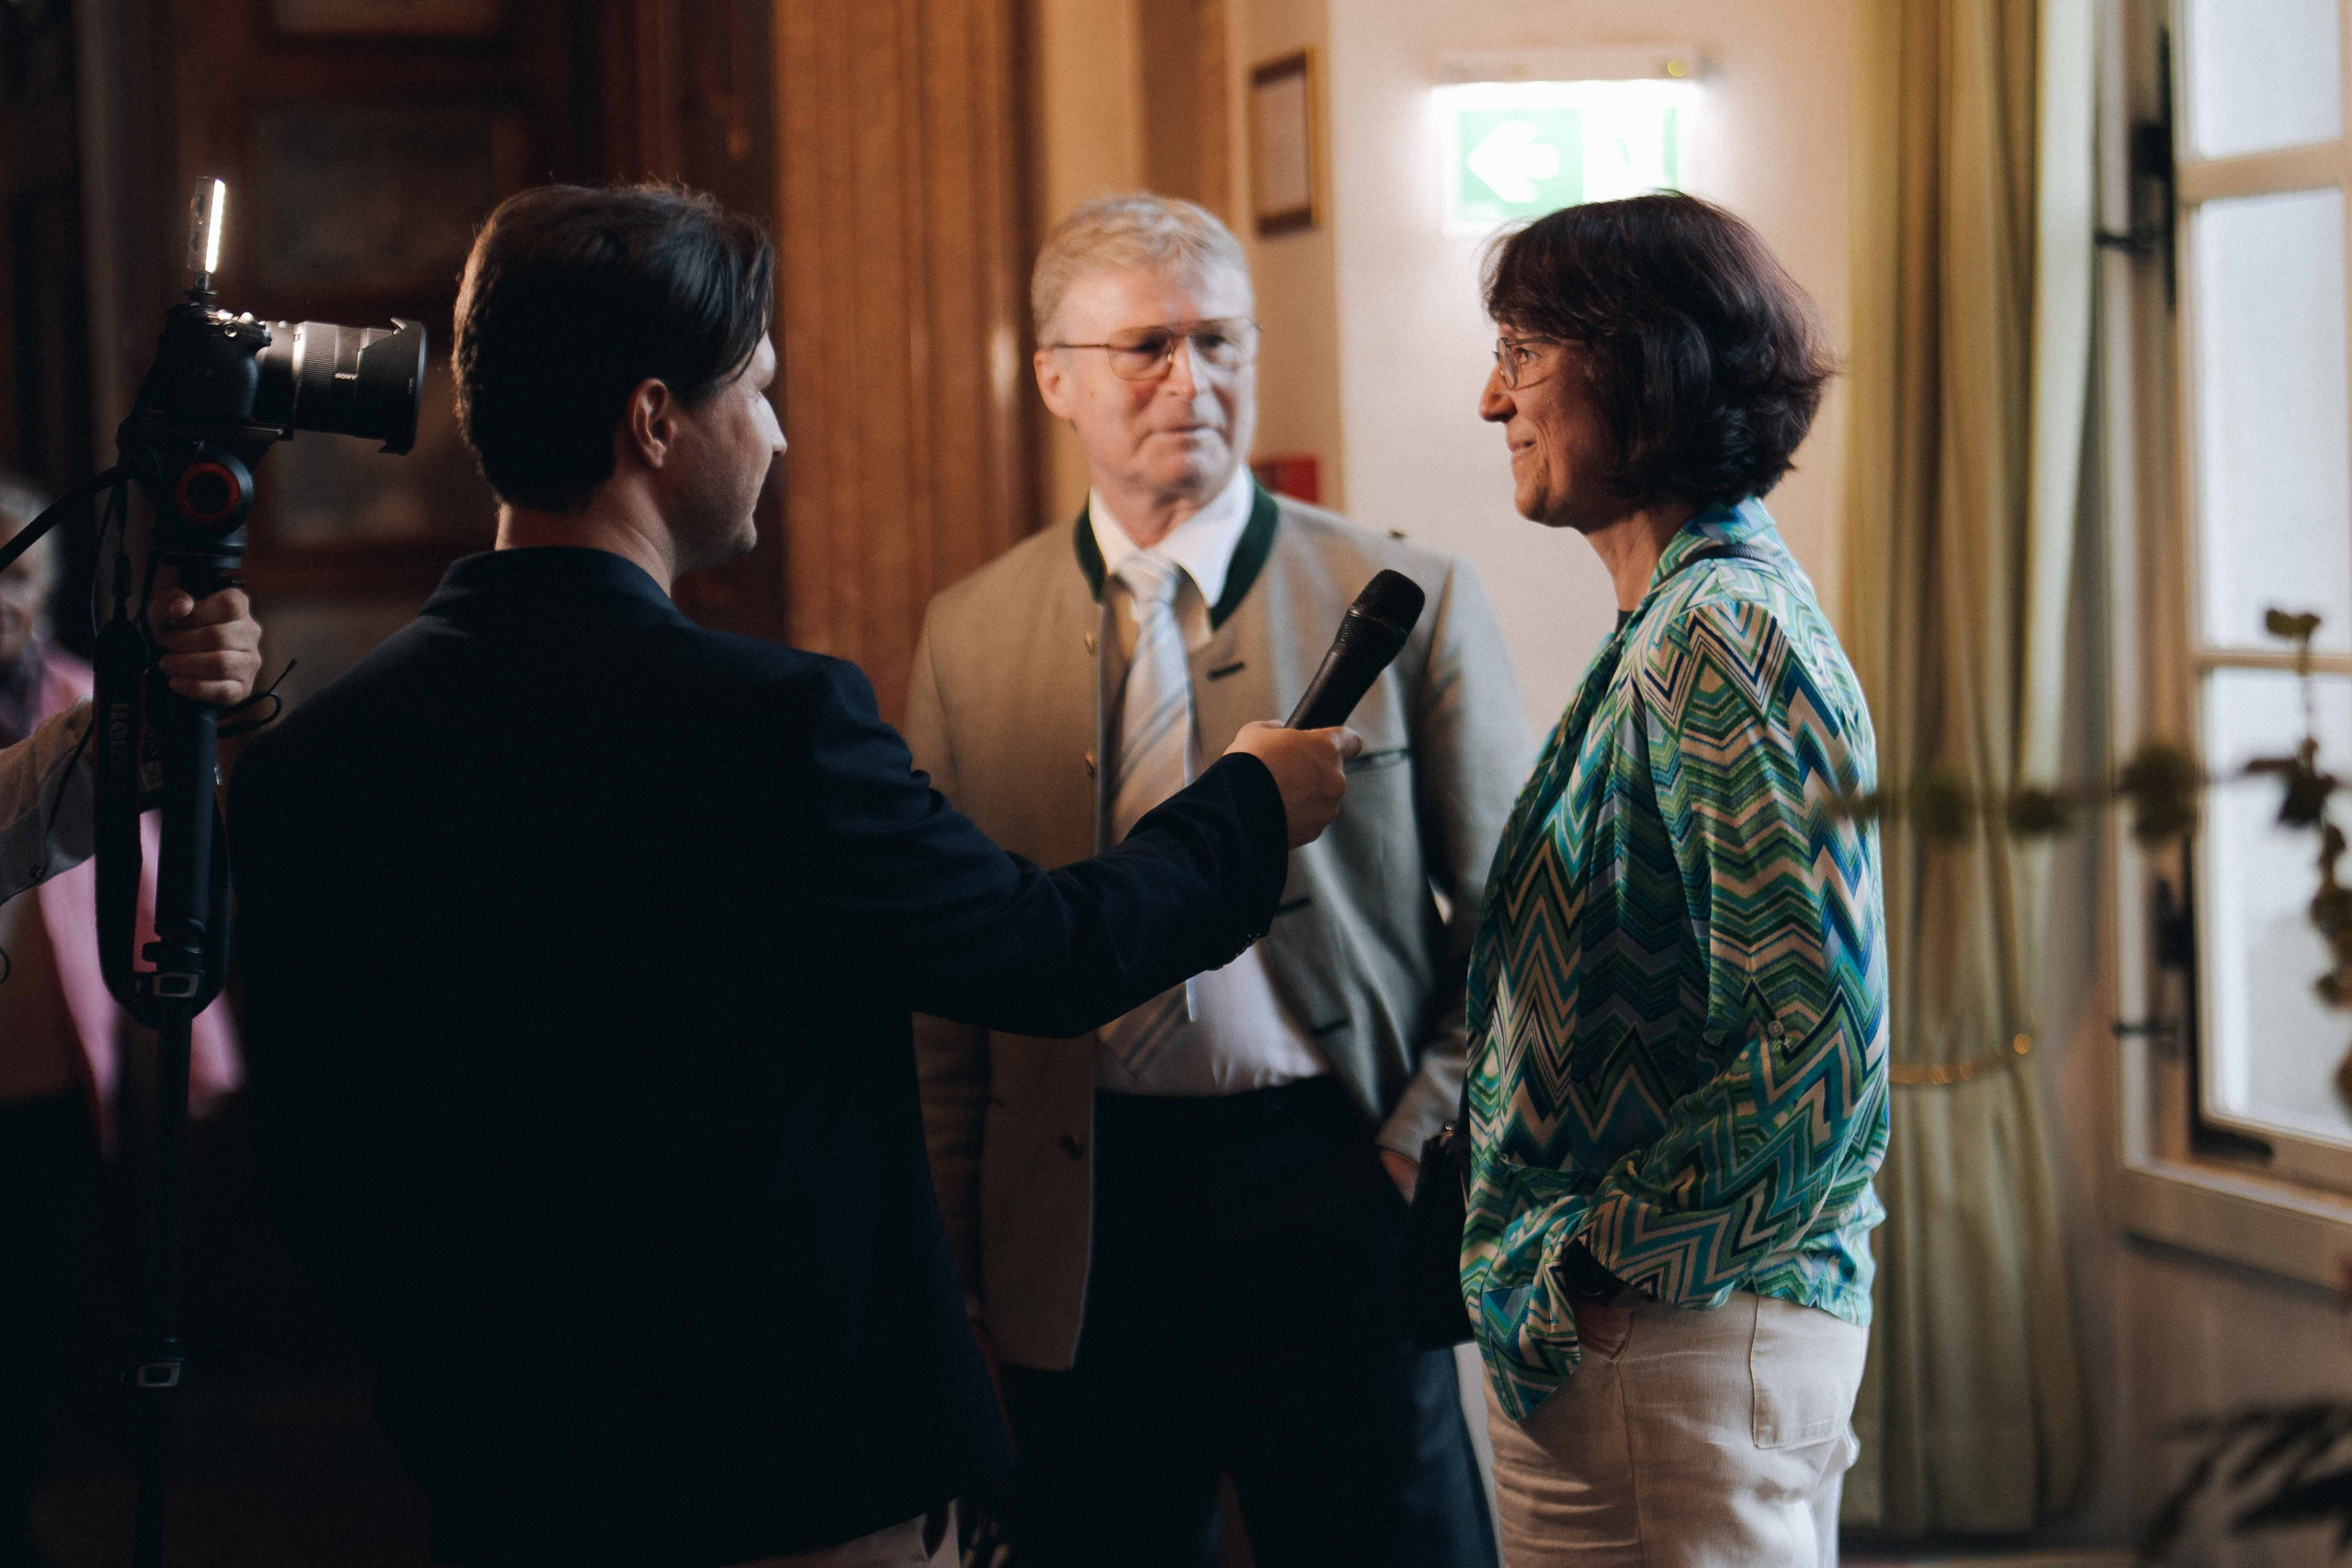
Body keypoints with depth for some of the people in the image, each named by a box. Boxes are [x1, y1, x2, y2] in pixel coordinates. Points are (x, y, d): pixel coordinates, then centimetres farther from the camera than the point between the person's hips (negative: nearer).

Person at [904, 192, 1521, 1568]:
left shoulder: (1410, 601, 1)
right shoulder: (971, 637, 8)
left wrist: (1424, 1153, -6)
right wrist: (950, 1252, 6)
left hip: (1334, 1195, -2)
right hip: (1073, 1234, 2)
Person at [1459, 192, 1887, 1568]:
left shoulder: (1723, 634, -17)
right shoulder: (1679, 621, 14)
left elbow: (1823, 1043, -23)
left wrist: (1595, 1267, -16)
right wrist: (1564, 1253, 11)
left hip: (1671, 1342, -10)